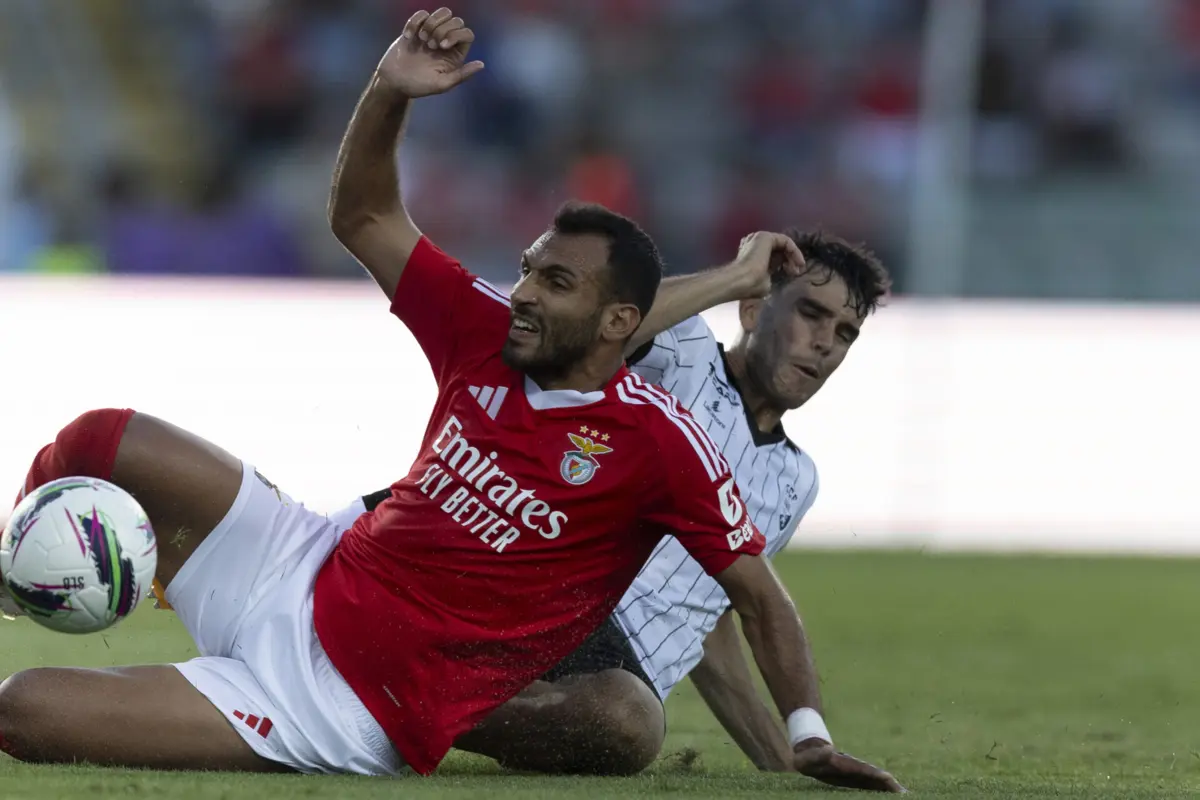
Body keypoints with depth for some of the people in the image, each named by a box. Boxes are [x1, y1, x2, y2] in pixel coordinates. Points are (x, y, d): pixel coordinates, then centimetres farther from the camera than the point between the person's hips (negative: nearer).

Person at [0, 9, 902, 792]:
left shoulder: (658, 439, -16)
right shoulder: (487, 337, 2)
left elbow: (758, 592, -11)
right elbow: (364, 217, 10)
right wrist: (390, 92, -6)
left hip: (348, 709, -7)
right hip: (310, 569, 7)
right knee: (101, 441, -8)